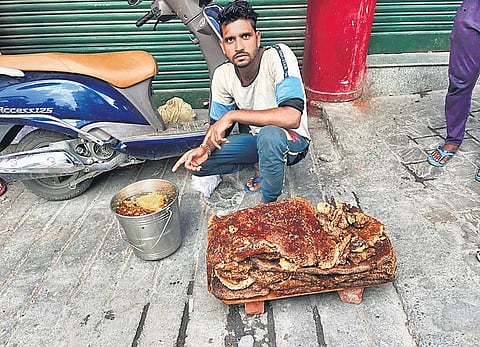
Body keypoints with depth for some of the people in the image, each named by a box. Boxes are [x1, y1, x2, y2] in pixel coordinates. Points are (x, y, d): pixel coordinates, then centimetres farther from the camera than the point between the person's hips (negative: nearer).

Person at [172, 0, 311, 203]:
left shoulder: (278, 56, -25)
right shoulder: (222, 75, -9)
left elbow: (292, 117, -37)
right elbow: (217, 126, 3)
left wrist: (233, 115, -32)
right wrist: (205, 148, -20)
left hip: (292, 140, -5)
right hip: (256, 139, 5)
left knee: (270, 134, -40)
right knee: (198, 163, -7)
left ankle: (269, 205, -12)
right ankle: (264, 164, 11)